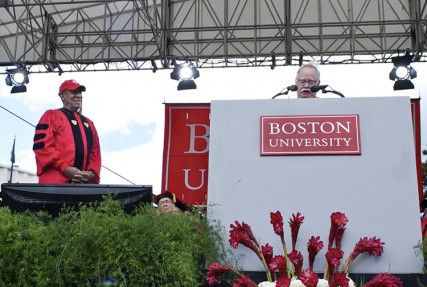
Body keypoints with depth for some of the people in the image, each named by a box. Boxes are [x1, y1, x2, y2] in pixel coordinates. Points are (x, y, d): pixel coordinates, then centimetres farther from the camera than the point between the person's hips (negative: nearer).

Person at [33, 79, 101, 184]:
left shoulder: (89, 123, 27)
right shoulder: (51, 116, 9)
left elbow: (95, 152, 21)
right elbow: (42, 145, -6)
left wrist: (92, 173, -2)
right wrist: (65, 168, -17)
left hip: (84, 184, 6)